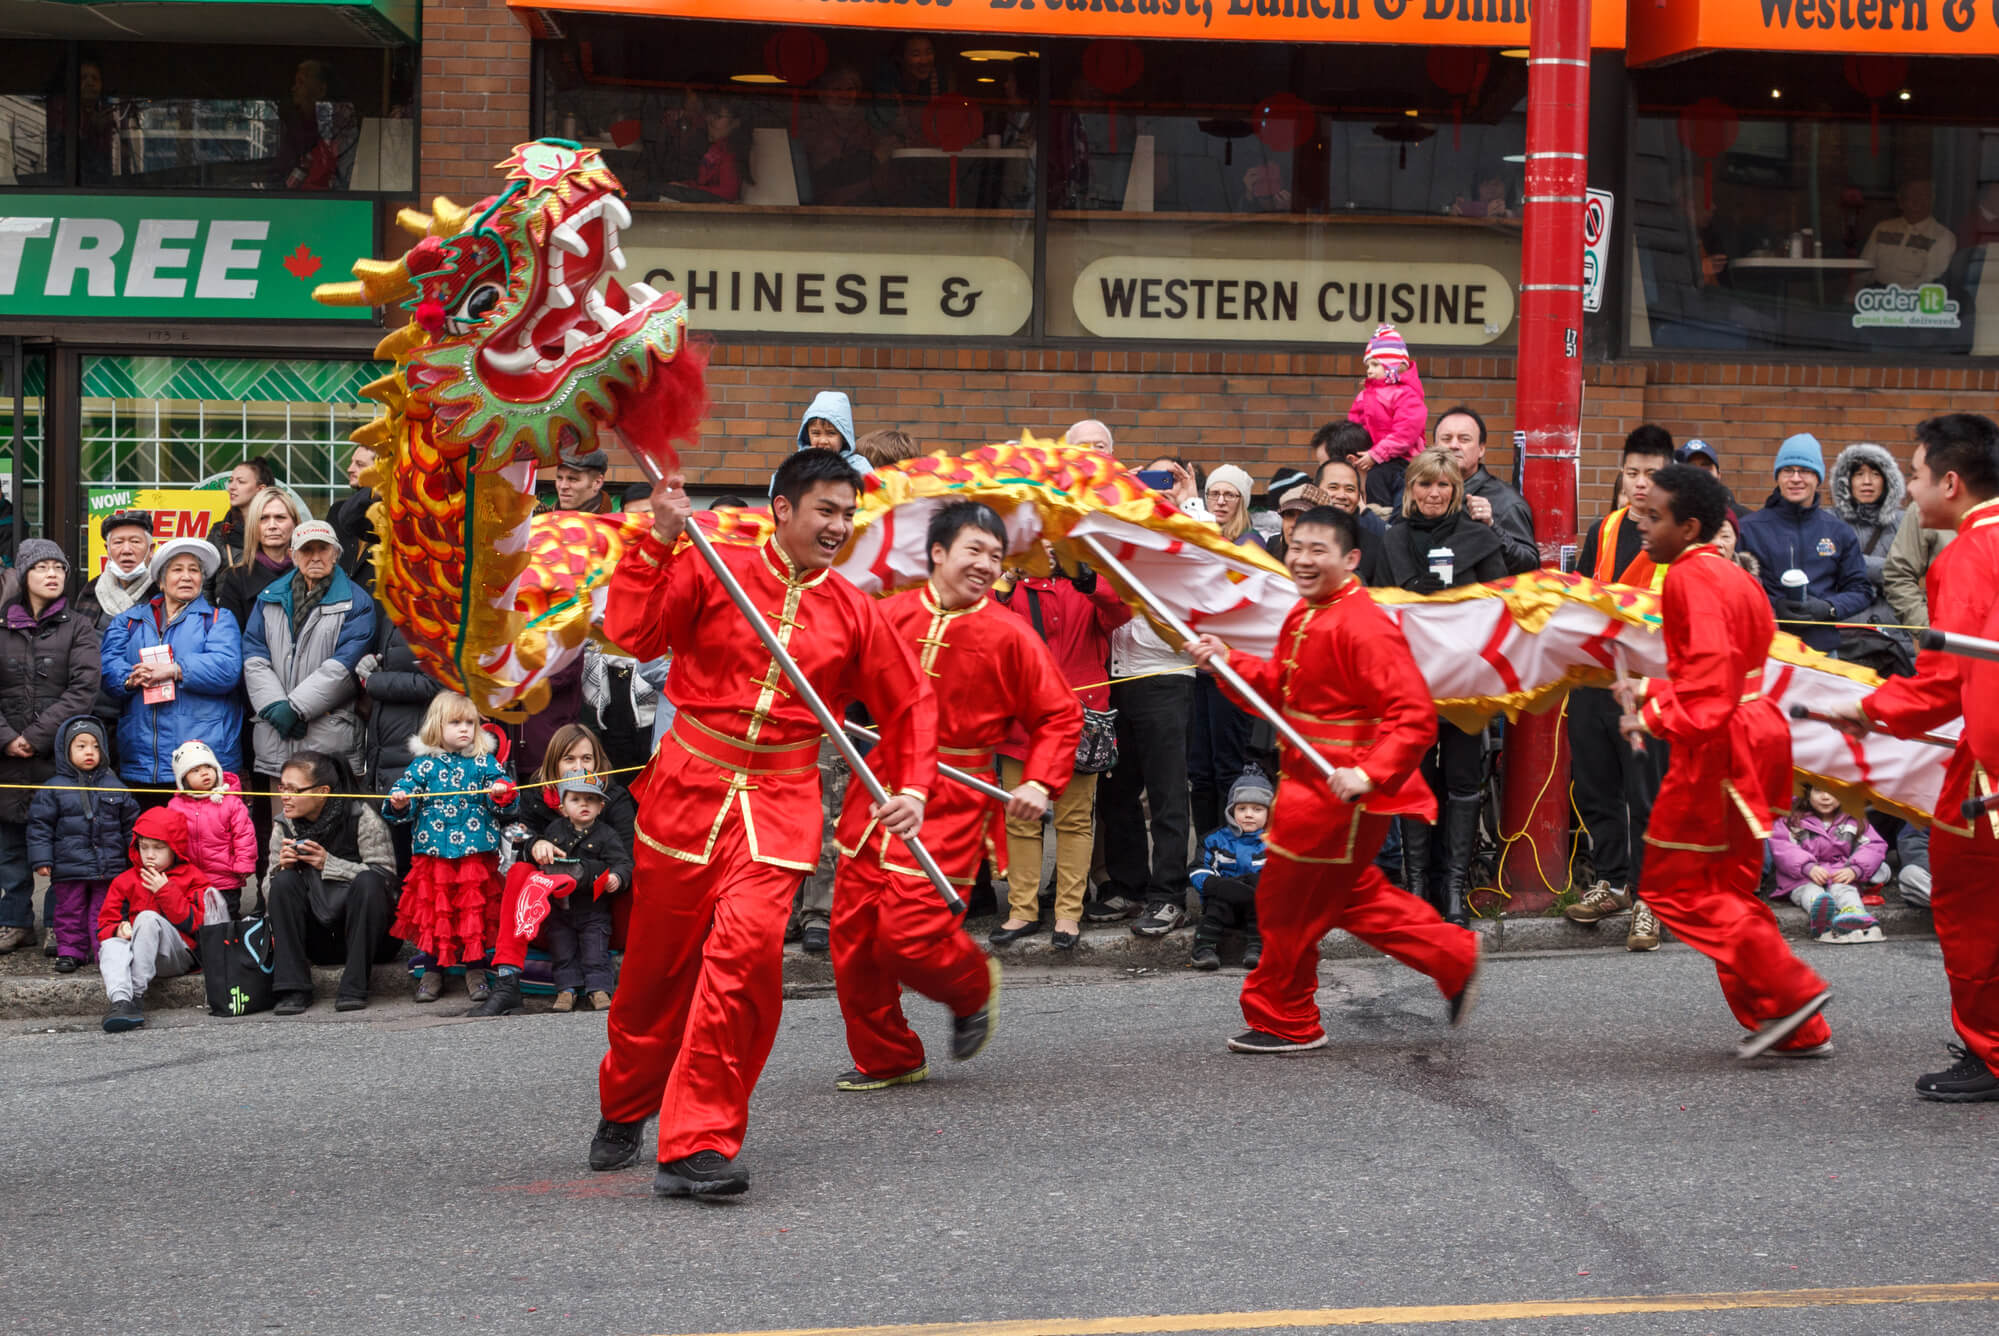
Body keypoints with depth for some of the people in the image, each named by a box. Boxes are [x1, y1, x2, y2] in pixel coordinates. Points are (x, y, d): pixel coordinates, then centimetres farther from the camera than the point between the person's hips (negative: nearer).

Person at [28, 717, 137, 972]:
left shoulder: (115, 788, 6)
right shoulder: (53, 790, -1)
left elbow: (131, 825, 12)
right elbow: (40, 825, -1)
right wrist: (41, 859, -7)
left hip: (108, 868, 1)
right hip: (69, 869, -1)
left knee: (105, 911, 4)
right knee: (70, 911, 6)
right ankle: (70, 951, 15)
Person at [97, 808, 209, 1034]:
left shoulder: (191, 878, 10)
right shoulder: (125, 881, 18)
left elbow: (195, 924, -3)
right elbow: (105, 926, 13)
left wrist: (166, 891, -6)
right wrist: (119, 929, -12)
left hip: (177, 955, -3)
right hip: (133, 952, 3)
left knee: (148, 918, -32)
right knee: (110, 945, -32)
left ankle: (137, 994, -38)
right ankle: (121, 1000, -61)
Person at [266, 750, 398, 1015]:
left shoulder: (361, 818, -11)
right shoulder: (284, 826, 2)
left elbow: (385, 878, -17)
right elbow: (269, 892, 2)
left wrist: (329, 864, -23)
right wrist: (281, 868, -19)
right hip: (317, 941, 3)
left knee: (368, 882, -30)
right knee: (284, 881, -19)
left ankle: (353, 987, -25)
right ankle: (292, 989, -21)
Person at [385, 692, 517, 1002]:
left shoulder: (485, 762, 5)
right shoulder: (424, 765, 5)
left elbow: (504, 804, 2)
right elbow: (407, 793, 4)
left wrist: (501, 794, -20)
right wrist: (399, 804, -17)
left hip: (476, 852, 0)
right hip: (433, 851, 0)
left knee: (474, 909, 3)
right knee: (435, 909, 5)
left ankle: (476, 970, 14)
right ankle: (433, 971, 16)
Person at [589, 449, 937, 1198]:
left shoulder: (853, 613, 6)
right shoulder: (711, 573, -1)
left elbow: (909, 703, 14)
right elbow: (634, 632, -12)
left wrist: (913, 787, 1)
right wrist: (659, 544, -16)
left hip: (780, 804, 1)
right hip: (688, 789, -1)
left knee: (745, 946, -21)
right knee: (659, 963, 9)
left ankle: (698, 1146, -15)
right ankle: (624, 1110, 37)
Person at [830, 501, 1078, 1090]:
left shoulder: (1008, 635, -4)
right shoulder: (887, 615, 1)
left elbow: (1060, 715, 2)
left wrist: (1040, 782, -11)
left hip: (951, 805, -4)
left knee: (908, 934, -13)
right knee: (853, 936, 3)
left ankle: (974, 987, 20)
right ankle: (884, 1058, 21)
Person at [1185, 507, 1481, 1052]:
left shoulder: (1364, 628, -24)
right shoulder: (1304, 617, 7)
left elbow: (1415, 716, -29)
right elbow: (1280, 686, 19)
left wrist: (1370, 774, -37)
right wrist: (1228, 660, 3)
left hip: (1340, 790, -10)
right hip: (1308, 784, 10)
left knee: (1290, 904, 3)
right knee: (1353, 895, 22)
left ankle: (1284, 1023, 20)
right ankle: (1455, 959, 31)